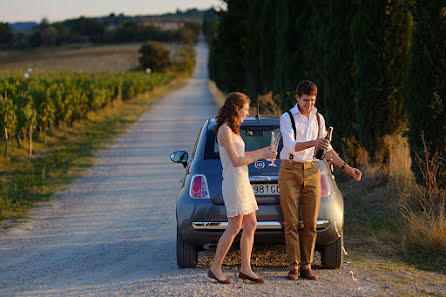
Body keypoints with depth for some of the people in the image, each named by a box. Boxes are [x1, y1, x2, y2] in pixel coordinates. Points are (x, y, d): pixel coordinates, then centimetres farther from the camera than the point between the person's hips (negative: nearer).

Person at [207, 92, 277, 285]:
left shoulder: (232, 130, 16)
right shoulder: (225, 131, -14)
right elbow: (236, 161, -17)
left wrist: (263, 151, 20)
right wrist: (261, 156, -11)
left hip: (242, 183, 10)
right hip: (234, 183, -10)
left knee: (250, 225, 7)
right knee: (234, 227, -8)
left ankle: (245, 269, 10)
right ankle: (215, 268, 0)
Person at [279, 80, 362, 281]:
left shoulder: (318, 119, 10)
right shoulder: (287, 118, -6)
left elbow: (327, 149, 15)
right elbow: (291, 146, -20)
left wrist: (346, 168, 8)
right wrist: (313, 143, -36)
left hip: (311, 172, 4)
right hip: (290, 170, -4)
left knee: (310, 222, 1)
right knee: (291, 222, -5)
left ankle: (306, 266, 7)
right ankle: (293, 267, -1)